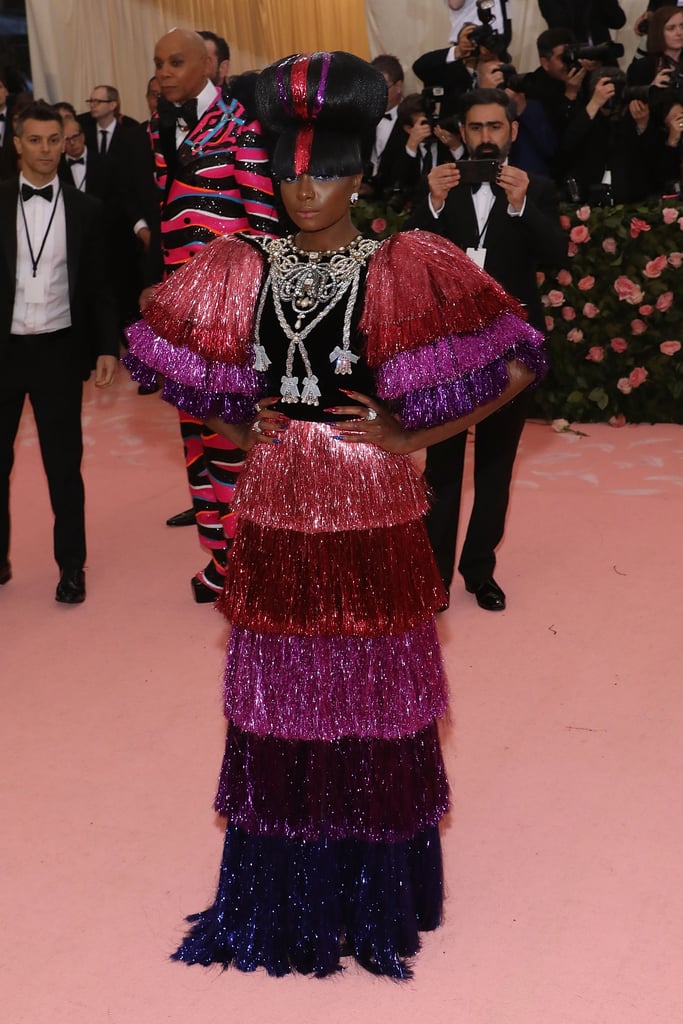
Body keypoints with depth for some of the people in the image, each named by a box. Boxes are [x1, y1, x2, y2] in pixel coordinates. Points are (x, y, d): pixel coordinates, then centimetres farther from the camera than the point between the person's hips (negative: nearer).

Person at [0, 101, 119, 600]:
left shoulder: (85, 209, 4)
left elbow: (99, 286, 6)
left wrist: (107, 347, -2)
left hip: (59, 351, 0)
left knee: (64, 464, 5)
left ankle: (72, 566, 17)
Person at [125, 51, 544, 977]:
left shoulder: (406, 269, -6)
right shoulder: (243, 266, 3)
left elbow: (518, 364, -7)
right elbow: (166, 349, 15)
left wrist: (406, 434, -10)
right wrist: (238, 427, 3)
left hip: (369, 511, -3)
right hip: (276, 504, 3)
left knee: (372, 689, 8)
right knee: (277, 692, 11)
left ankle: (375, 889, 28)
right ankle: (285, 890, 30)